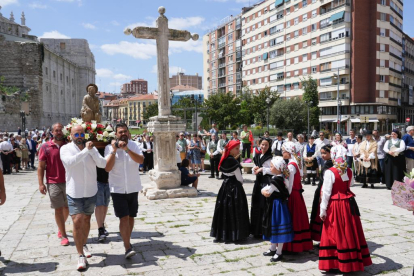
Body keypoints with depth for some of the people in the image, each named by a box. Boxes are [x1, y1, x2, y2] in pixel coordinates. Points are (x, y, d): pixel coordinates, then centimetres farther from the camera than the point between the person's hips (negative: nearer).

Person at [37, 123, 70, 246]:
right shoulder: (45, 147, -2)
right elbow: (41, 167, -1)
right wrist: (41, 184, -8)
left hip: (68, 182, 3)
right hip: (53, 183, -2)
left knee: (67, 207, 13)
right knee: (58, 209, 2)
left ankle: (60, 227, 38)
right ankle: (63, 235, 10)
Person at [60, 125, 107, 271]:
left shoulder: (91, 148, 2)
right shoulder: (65, 149, -7)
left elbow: (102, 164, -11)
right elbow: (70, 161, -28)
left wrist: (91, 150, -19)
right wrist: (85, 150, -30)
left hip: (91, 191, 3)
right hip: (74, 192, -3)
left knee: (86, 220, 17)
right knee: (77, 222, -10)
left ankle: (84, 245, 39)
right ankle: (81, 255, 0)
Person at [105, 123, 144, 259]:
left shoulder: (134, 146, -1)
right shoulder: (109, 148, -4)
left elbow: (141, 160, -18)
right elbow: (107, 168, -13)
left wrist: (126, 149, -27)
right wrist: (114, 150, -20)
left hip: (133, 188, 3)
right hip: (118, 189, -2)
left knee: (131, 217, 13)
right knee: (124, 218, -10)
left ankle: (127, 241, 32)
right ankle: (128, 247, -6)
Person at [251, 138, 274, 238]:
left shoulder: (270, 157, -7)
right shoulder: (257, 156, 15)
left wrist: (262, 169, -14)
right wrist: (255, 169, 1)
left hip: (267, 182, -7)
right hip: (258, 182, 7)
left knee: (264, 207, -7)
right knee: (256, 206, 10)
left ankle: (264, 231, 2)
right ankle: (256, 230, 22)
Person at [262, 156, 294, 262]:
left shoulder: (276, 180, -22)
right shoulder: (281, 178, 7)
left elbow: (266, 193, -19)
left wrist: (263, 190, -1)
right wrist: (266, 191, -4)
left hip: (277, 206, -10)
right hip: (274, 205, 10)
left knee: (278, 228, 0)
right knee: (273, 226, 19)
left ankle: (279, 253, 11)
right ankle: (273, 248, 34)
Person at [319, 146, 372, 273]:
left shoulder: (330, 172, -16)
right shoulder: (349, 171, 1)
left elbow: (326, 193, -14)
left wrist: (323, 210, -8)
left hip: (335, 206, -5)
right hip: (349, 204, 5)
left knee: (336, 234, 4)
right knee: (350, 233, 15)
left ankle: (334, 262, 10)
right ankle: (354, 260, 28)